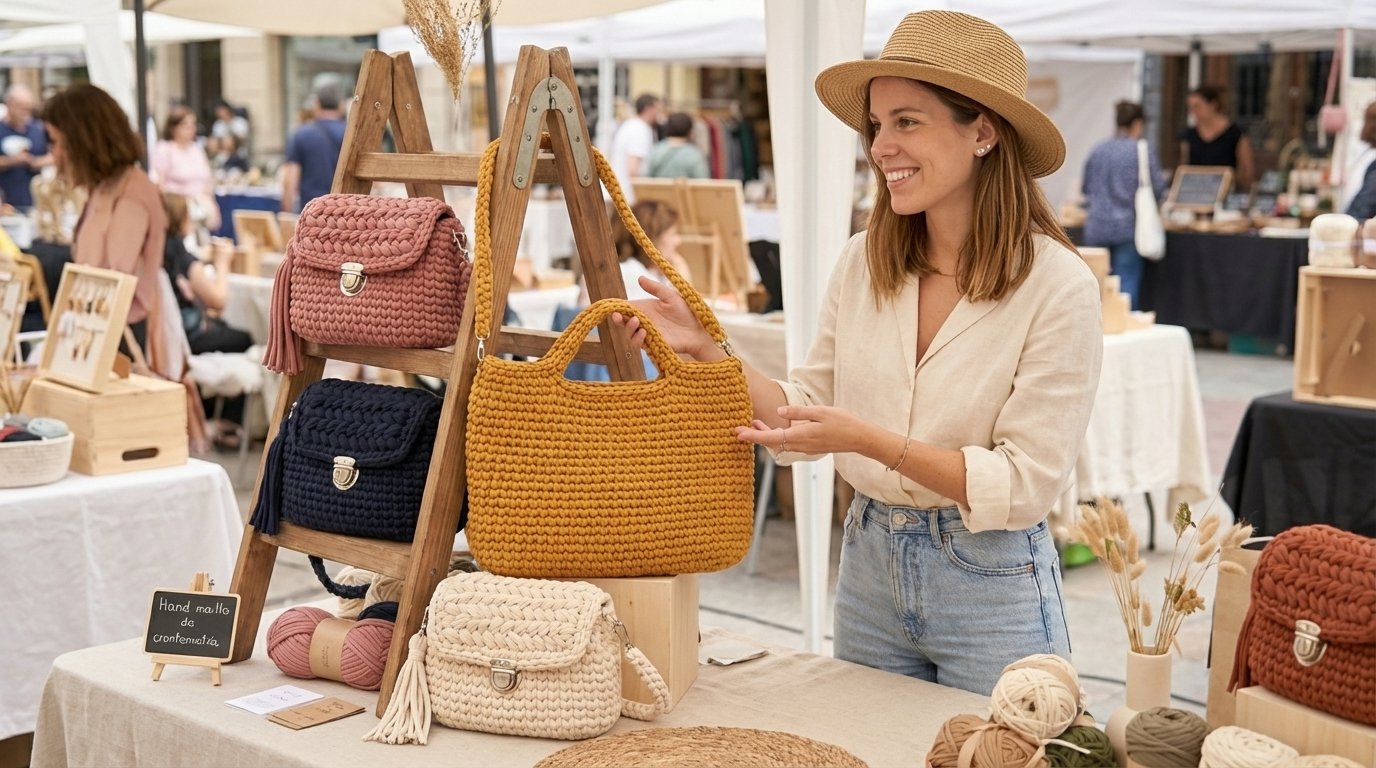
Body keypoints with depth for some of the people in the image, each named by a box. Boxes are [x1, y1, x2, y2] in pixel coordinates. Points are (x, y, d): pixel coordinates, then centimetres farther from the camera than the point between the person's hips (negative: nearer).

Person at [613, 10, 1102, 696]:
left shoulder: (1058, 285, -15)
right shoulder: (862, 263, -1)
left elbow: (1024, 484, -17)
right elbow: (806, 413, 4)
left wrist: (871, 440, -26)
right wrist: (705, 348, -10)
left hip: (992, 585, -5)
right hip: (868, 566, 5)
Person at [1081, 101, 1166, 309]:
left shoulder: (1097, 151, 8)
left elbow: (1086, 188, 17)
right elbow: (1157, 188, -3)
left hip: (1096, 227, 4)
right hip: (1127, 227, -4)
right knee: (1127, 282, -3)